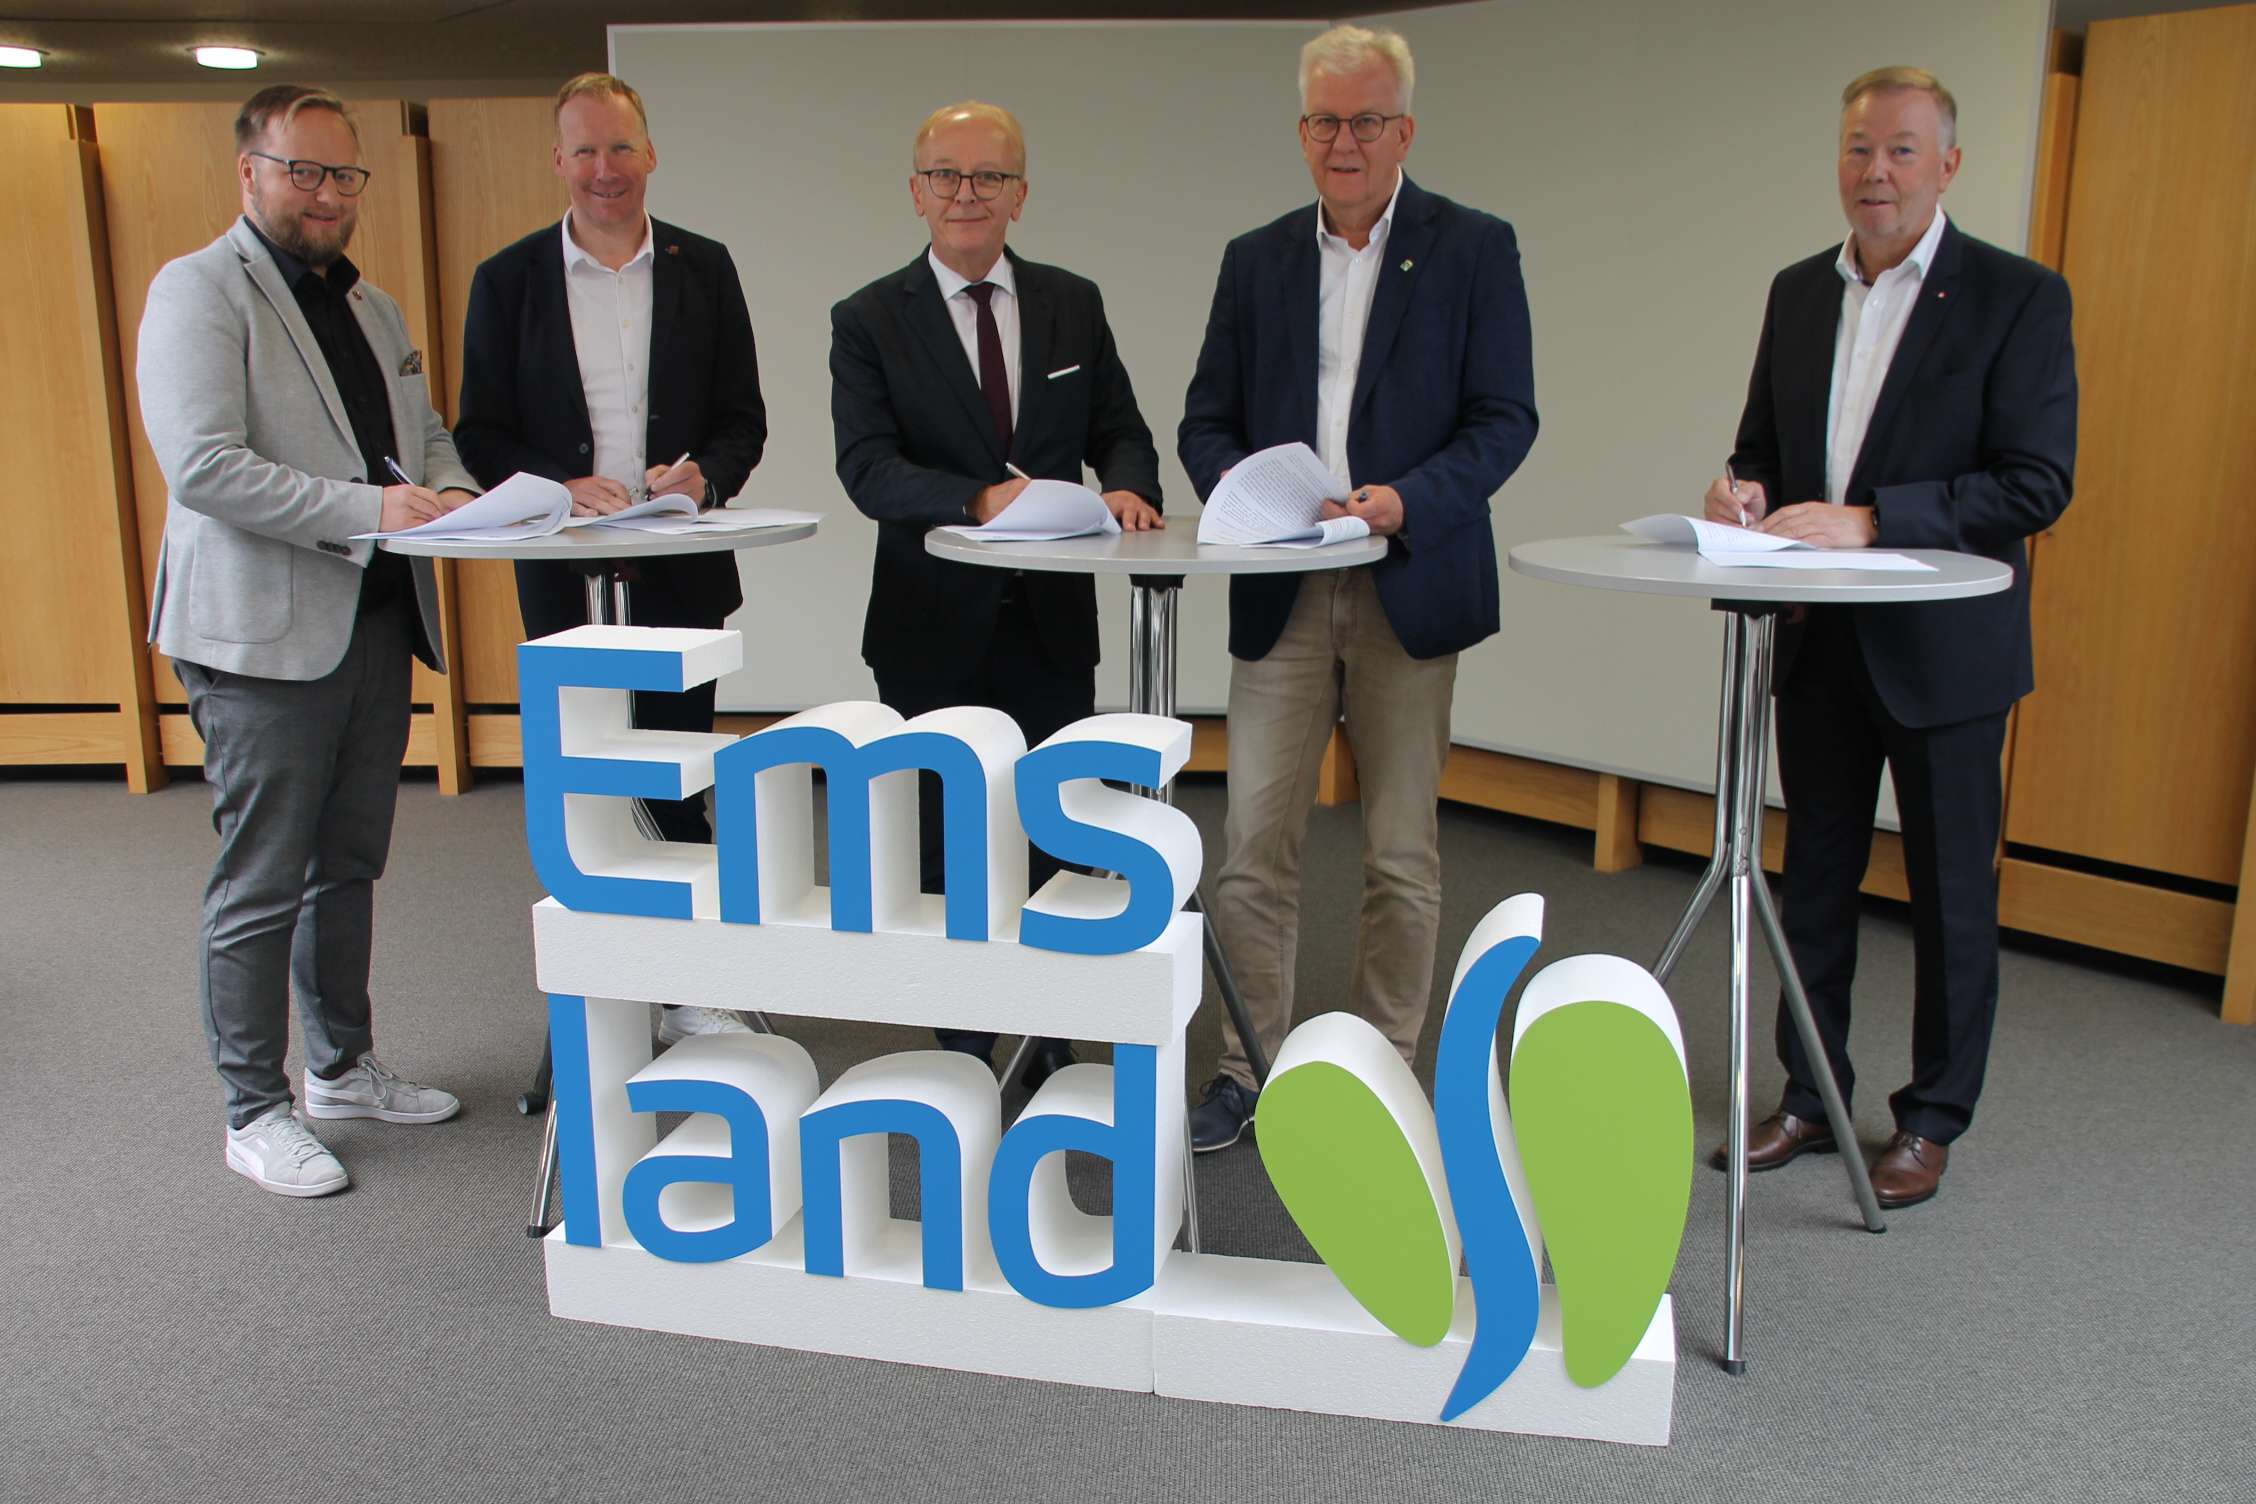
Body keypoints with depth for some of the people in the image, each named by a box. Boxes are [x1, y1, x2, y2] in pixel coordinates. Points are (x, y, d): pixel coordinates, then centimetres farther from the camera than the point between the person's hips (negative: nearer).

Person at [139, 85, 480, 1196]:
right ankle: (255, 1113, 12)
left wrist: (449, 490, 0)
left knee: (350, 864, 17)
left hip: (375, 621, 8)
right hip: (263, 634, -8)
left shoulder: (372, 307, 18)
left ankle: (343, 1067, 31)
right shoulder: (198, 292, -7)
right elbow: (202, 466, -18)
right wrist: (367, 507, -24)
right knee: (261, 886, 0)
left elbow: (428, 430, 23)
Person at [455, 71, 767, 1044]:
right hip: (564, 578, 0)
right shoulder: (507, 280, 4)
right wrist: (560, 489, -16)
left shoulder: (704, 268, 6)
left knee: (678, 779, 5)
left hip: (681, 572, 0)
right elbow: (480, 436, 2)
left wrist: (704, 475, -15)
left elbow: (743, 419, 6)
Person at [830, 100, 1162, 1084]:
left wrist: (1126, 487, -17)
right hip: (933, 631, -2)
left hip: (1052, 623, 2)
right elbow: (867, 467, -13)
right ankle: (962, 1057, 25)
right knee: (944, 850, 9)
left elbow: (1120, 431, 7)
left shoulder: (1074, 305, 8)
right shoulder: (871, 321, -2)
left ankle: (1052, 1050, 27)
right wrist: (980, 500, -29)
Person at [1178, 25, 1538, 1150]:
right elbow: (1205, 422, 10)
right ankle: (1249, 1070, 14)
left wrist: (1408, 500, -20)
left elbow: (1506, 417, -3)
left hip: (1412, 588, -2)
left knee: (1402, 855, 6)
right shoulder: (1256, 259, 12)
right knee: (1252, 844, 0)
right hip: (1280, 593, 2)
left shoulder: (1475, 249, 3)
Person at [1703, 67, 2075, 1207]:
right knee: (1815, 877, 13)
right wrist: (1746, 490, -9)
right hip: (1820, 642, 5)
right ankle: (1808, 1098, 28)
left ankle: (1932, 1119, 23)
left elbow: (2037, 484, -15)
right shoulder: (1799, 292, 9)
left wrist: (1868, 520, -24)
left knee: (1950, 893, 7)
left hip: (1944, 645, -5)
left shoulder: (2017, 297, -7)